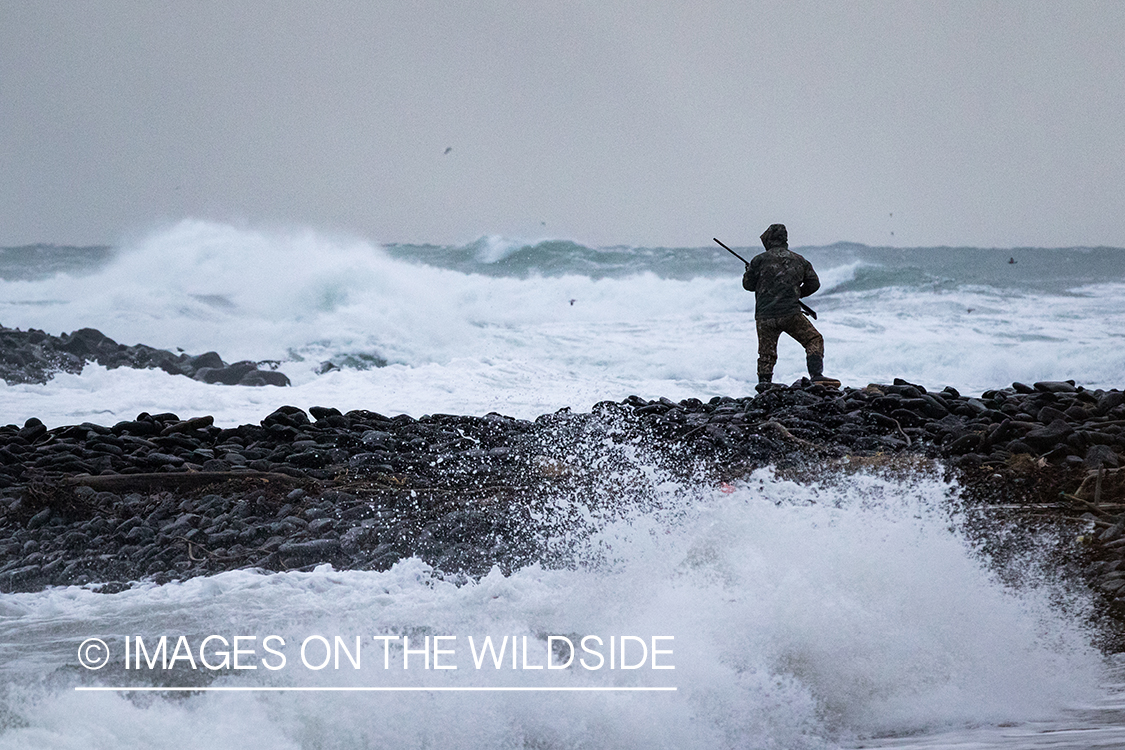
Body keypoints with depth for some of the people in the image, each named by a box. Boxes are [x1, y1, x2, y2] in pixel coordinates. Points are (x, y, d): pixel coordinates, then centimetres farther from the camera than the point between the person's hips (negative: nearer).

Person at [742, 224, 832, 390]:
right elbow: (814, 284, 15)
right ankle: (816, 375, -10)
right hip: (791, 314, 0)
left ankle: (764, 382, 2)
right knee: (814, 340, 7)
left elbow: (748, 285, 7)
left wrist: (748, 271, 28)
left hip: (765, 316, 0)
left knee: (766, 353, 11)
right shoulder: (799, 260, 10)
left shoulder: (759, 260, 1)